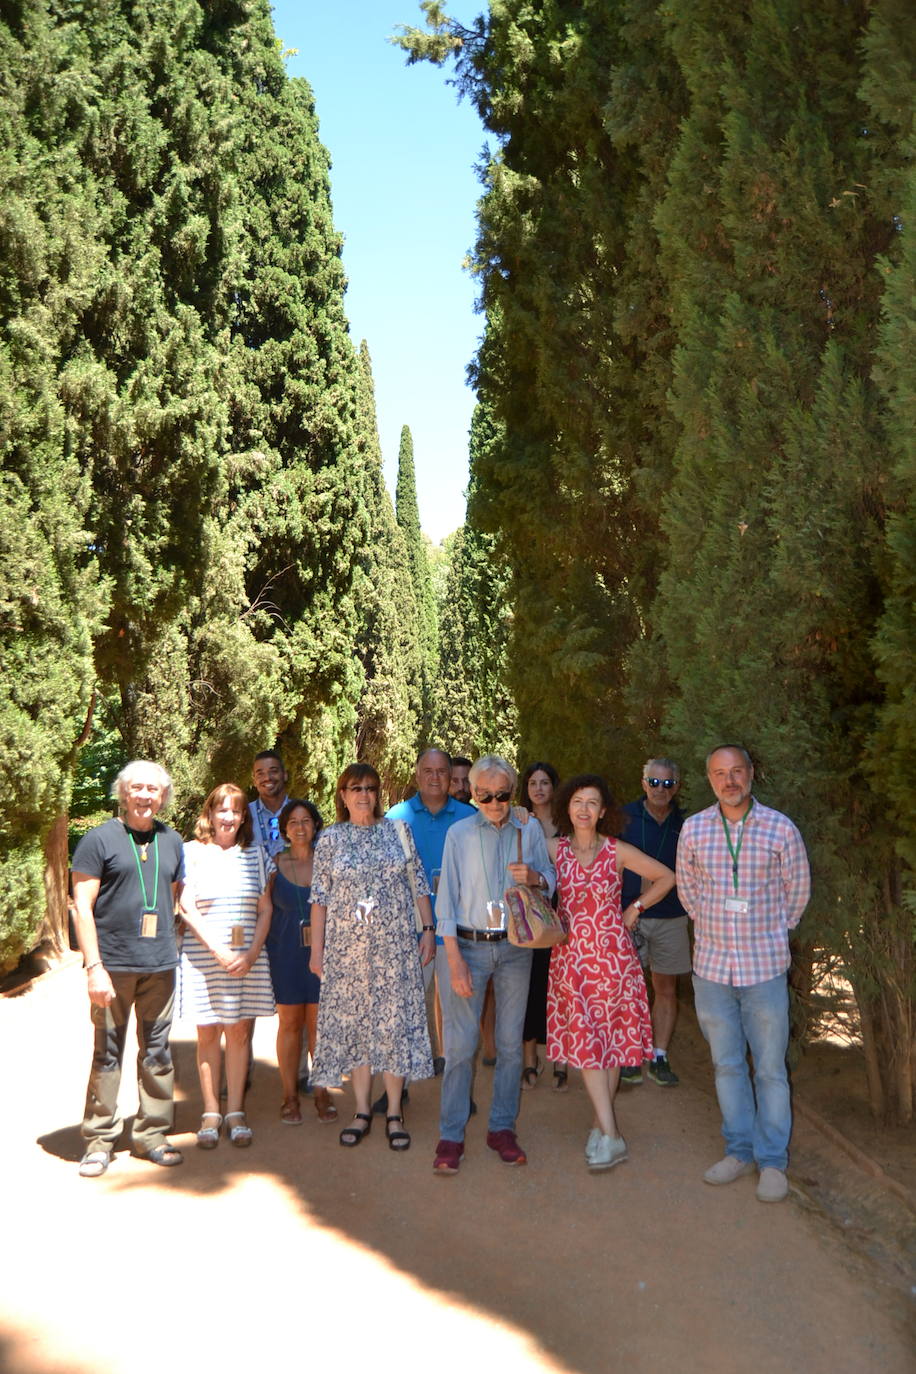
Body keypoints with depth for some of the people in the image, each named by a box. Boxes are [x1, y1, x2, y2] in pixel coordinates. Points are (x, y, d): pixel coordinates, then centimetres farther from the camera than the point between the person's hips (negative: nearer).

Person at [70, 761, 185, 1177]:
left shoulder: (172, 842, 11)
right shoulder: (100, 839, -3)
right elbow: (82, 907, -6)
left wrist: (170, 948, 9)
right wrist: (94, 966, -13)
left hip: (160, 966, 4)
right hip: (113, 965, -4)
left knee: (157, 1053, 10)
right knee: (107, 1054, 3)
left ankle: (151, 1134, 21)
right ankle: (99, 1140, 16)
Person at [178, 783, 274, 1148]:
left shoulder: (254, 854, 9)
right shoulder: (193, 852, 2)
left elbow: (265, 910, 7)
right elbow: (187, 909, -4)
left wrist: (251, 954, -6)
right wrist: (219, 952, -12)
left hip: (248, 957, 2)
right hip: (204, 955, -2)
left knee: (239, 1031, 4)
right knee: (208, 1034, 3)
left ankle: (235, 1111, 13)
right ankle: (211, 1113, 13)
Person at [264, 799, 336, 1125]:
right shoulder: (275, 864, 2)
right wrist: (261, 952, 0)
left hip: (322, 951, 0)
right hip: (285, 952, 0)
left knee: (319, 1023, 3)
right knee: (290, 1023, 5)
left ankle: (322, 1093, 15)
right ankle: (290, 1096, 15)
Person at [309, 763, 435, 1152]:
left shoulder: (397, 832, 4)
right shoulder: (330, 838, 4)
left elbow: (419, 885, 6)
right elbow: (319, 897, 4)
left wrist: (428, 930, 1)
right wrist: (316, 948, 1)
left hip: (395, 944, 0)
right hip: (346, 946, 1)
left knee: (395, 1022, 0)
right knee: (353, 1022, 4)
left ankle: (394, 1114, 11)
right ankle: (362, 1112, 17)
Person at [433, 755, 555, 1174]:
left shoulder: (530, 830, 5)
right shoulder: (459, 833, -1)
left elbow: (551, 882, 11)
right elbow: (447, 896, -3)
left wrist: (533, 877, -14)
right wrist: (454, 959, -10)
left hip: (515, 948, 2)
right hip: (466, 945, -2)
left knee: (510, 1042, 8)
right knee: (460, 1044, -2)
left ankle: (502, 1127, 21)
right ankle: (451, 1135, 9)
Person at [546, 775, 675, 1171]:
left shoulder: (618, 851, -1)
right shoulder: (553, 849, 1)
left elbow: (666, 877, 8)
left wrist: (636, 908, 3)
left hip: (612, 952, -1)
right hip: (571, 954, 1)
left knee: (612, 1037, 5)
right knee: (583, 1039, -2)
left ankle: (602, 1126, 18)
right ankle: (610, 1133, 2)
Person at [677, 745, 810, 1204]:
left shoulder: (780, 829, -7)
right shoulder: (693, 829, -1)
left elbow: (798, 889, 8)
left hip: (764, 967, -2)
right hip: (711, 965, 2)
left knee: (770, 1068, 6)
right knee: (727, 1065, 13)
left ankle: (773, 1160, 20)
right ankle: (739, 1151, 28)